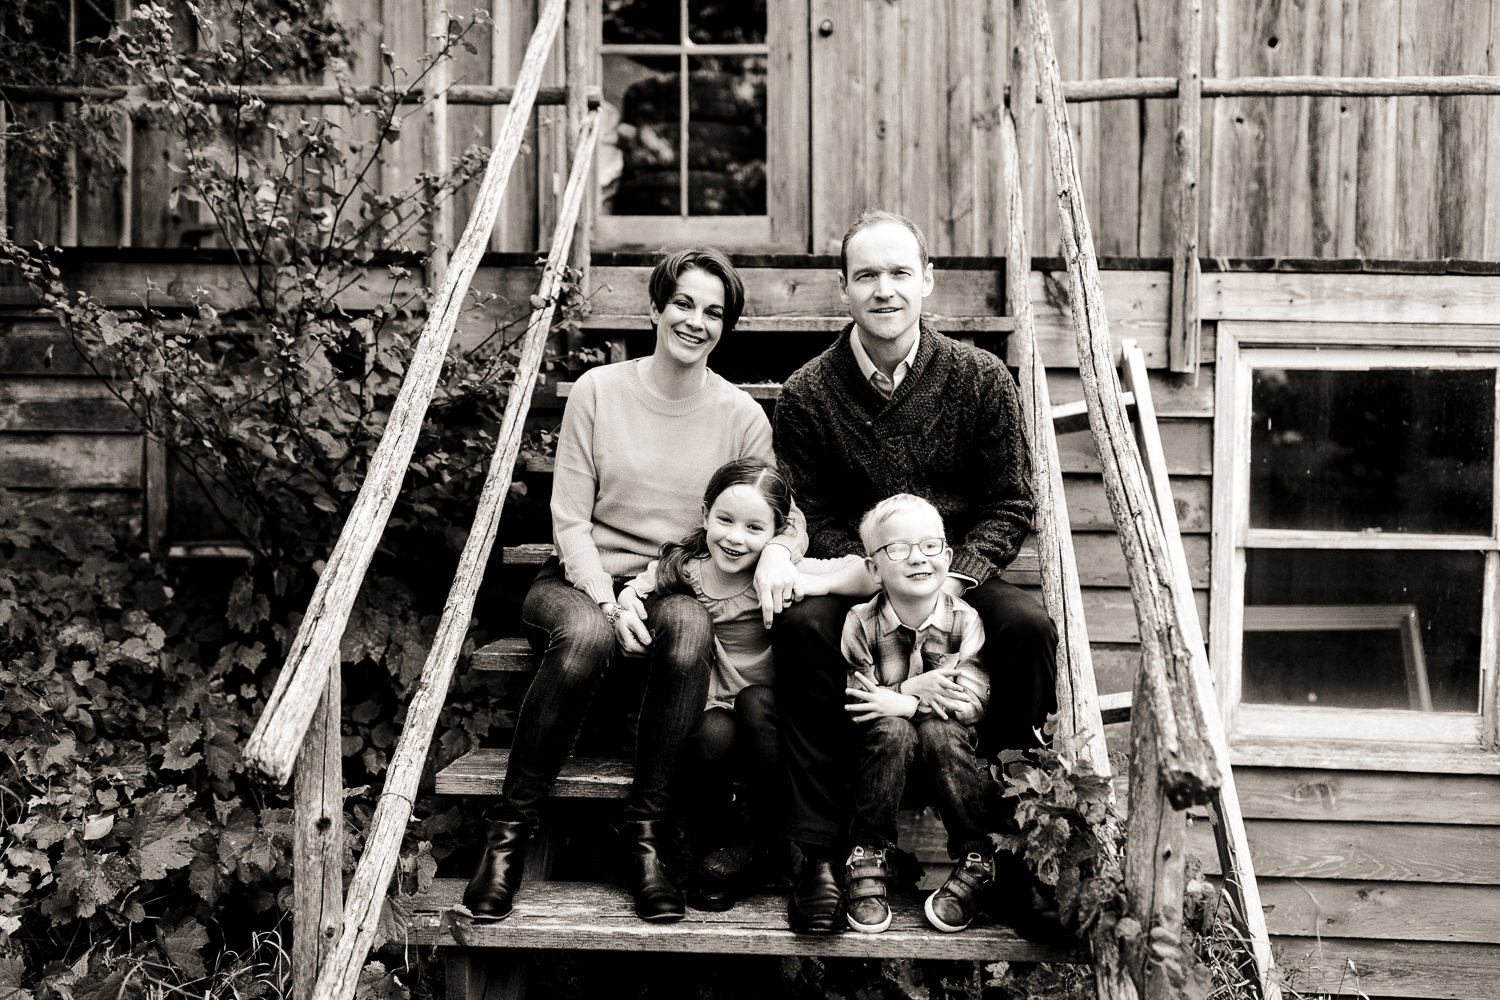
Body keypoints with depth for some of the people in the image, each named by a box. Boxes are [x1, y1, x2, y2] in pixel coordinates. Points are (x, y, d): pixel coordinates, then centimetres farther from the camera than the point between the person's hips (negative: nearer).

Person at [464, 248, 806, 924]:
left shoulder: (741, 417, 4)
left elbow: (786, 515, 5)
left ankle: (644, 829, -21)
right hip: (583, 582, -1)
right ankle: (509, 830, -20)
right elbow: (569, 517, -3)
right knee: (586, 634, -36)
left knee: (690, 626, -35)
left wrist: (776, 551, -21)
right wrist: (607, 597, -19)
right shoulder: (598, 391, 0)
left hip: (677, 589, 1)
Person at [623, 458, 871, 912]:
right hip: (706, 709, 0)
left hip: (765, 719, 0)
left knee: (756, 702, -32)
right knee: (714, 735, -32)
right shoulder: (680, 569, -3)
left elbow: (872, 575, -13)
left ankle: (764, 838, -10)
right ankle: (711, 841, -2)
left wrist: (817, 584, -25)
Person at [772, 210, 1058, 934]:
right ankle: (820, 856, -24)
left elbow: (1009, 505, -1)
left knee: (1028, 626, -29)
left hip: (960, 579, 1)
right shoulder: (806, 394, -3)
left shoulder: (980, 379, -2)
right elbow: (811, 519, -2)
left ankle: (1017, 844, -14)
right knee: (802, 627, -32)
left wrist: (953, 579, -17)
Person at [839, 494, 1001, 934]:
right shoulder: (861, 622, -9)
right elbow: (852, 703, -13)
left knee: (938, 731, -31)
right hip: (884, 749, 0)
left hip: (947, 744, 0)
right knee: (893, 731, -31)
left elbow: (972, 702, -17)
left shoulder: (963, 620, -8)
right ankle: (867, 858, -20)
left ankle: (977, 861, -17)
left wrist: (901, 702, -25)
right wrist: (914, 688, -24)